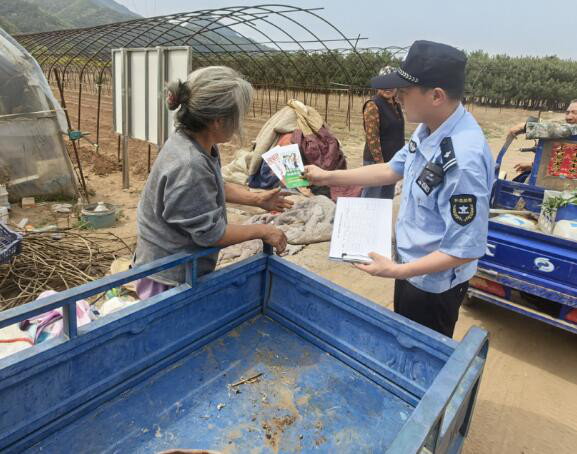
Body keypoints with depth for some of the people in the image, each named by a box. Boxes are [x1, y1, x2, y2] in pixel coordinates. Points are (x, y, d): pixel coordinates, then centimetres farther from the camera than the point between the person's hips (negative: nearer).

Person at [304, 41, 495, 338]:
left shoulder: (463, 160, -35)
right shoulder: (428, 129, -7)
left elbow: (466, 249, -29)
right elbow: (392, 170, 7)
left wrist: (397, 271, -25)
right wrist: (329, 177, 6)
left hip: (433, 285, -8)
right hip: (412, 266, 8)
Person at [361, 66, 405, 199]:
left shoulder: (396, 105, 10)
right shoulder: (373, 105, -14)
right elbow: (372, 138, -19)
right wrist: (380, 162, -20)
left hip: (394, 160, 8)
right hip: (376, 161, -8)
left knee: (388, 198, 17)